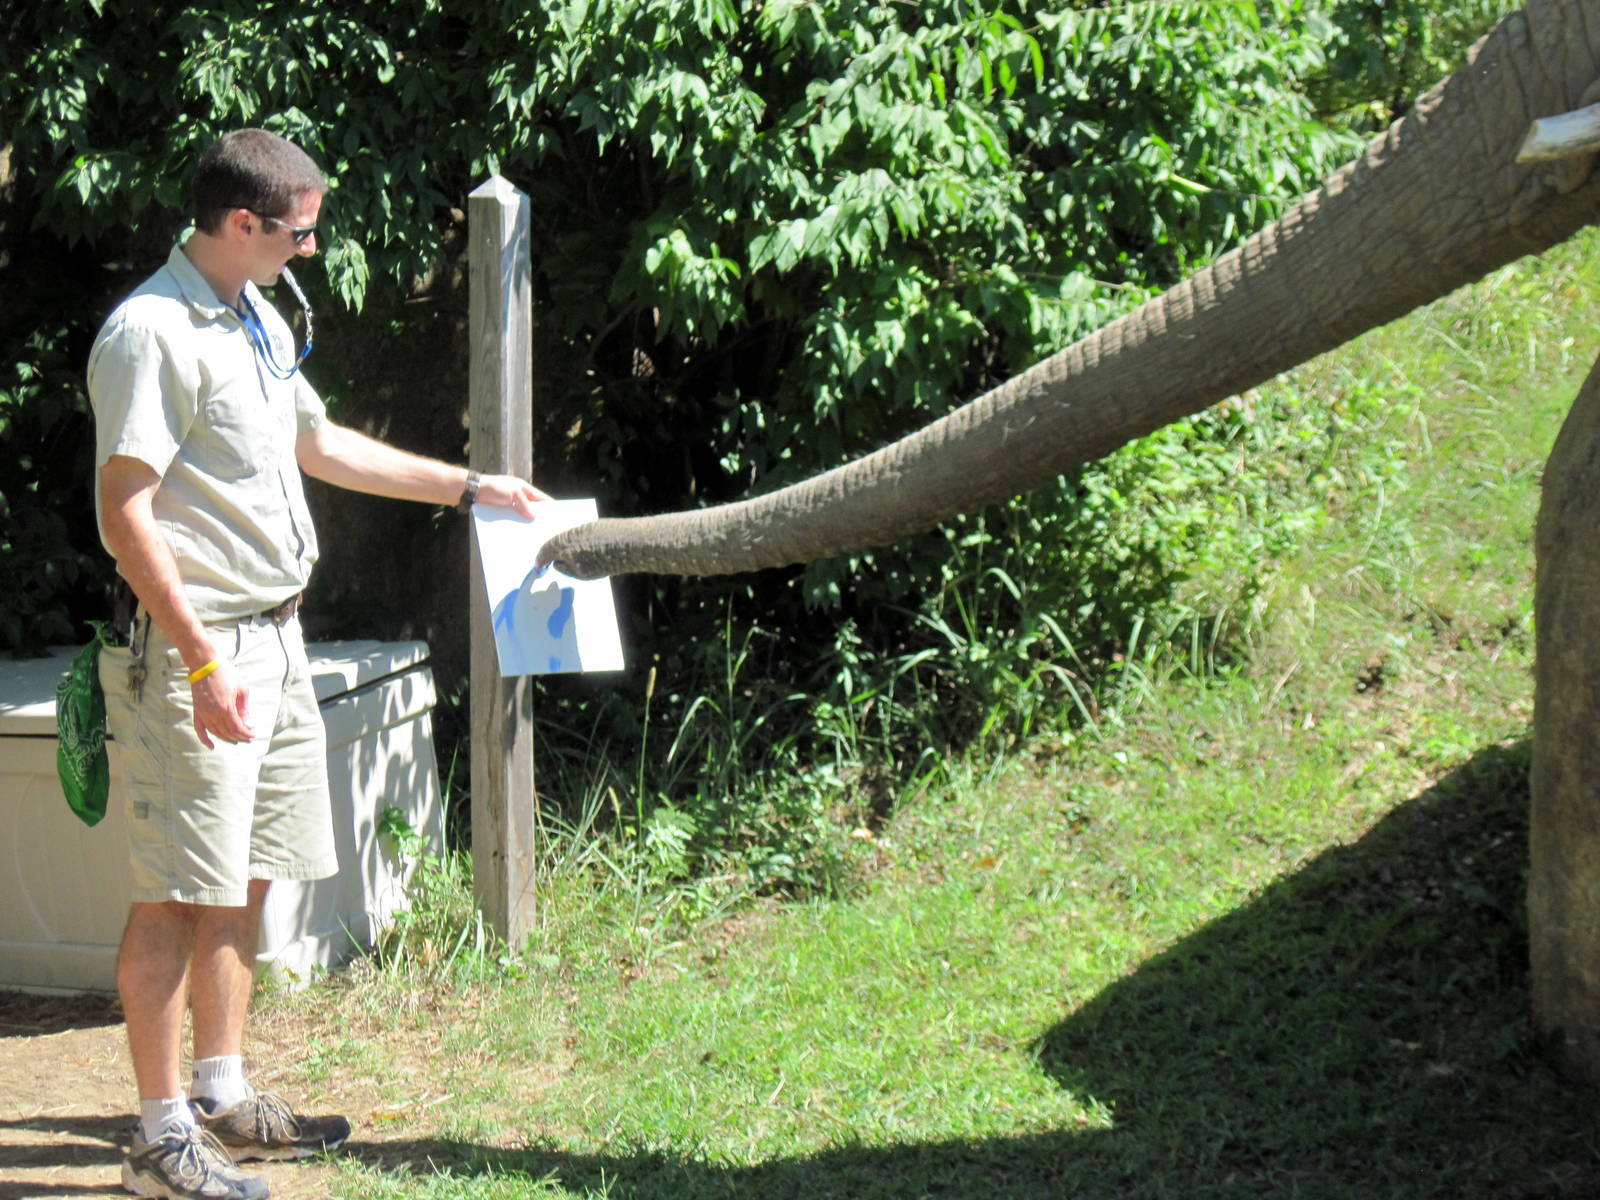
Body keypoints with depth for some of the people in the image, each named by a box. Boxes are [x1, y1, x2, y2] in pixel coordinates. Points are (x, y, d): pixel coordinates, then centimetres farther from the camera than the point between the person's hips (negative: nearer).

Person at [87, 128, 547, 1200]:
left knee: (245, 881, 14)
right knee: (180, 895, -4)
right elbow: (124, 514, -19)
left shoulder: (259, 318, 15)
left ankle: (224, 1098, 25)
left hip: (275, 639, 9)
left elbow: (319, 444, 29)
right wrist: (202, 661, -24)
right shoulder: (151, 333, -15)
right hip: (200, 649, -9)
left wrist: (469, 487, 30)